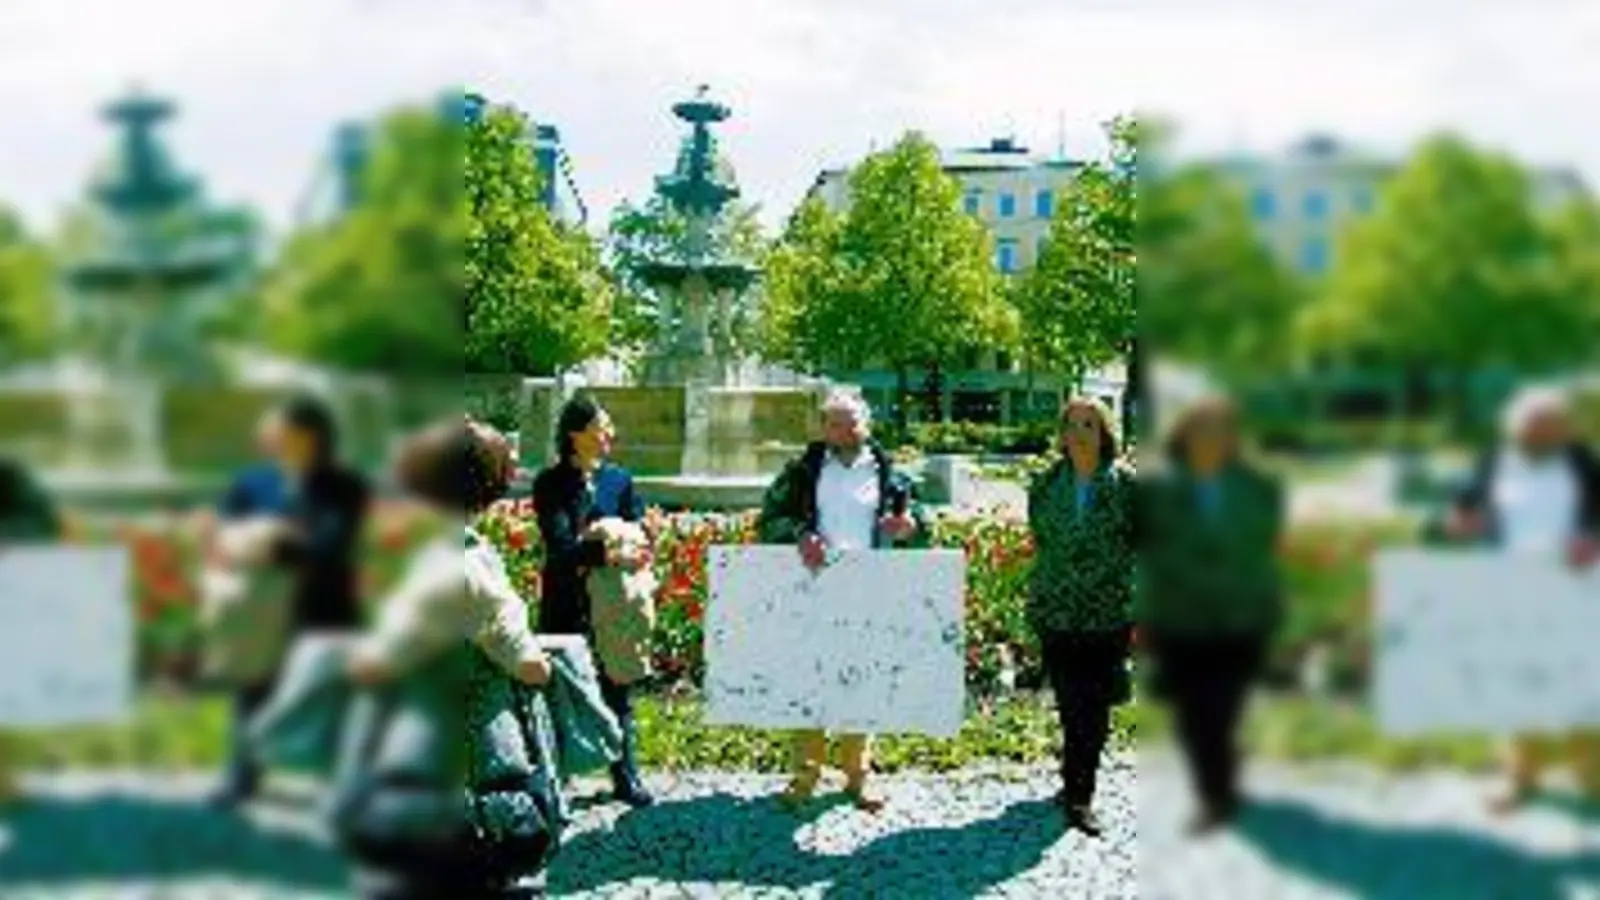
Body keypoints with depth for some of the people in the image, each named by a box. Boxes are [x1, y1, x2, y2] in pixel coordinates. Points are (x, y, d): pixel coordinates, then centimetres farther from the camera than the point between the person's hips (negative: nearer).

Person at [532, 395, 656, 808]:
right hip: (566, 605, -3)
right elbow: (560, 546, -15)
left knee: (618, 688, 8)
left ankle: (626, 777, 17)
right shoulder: (550, 484, -4)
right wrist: (608, 551, -28)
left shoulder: (619, 479, 8)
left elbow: (639, 538, 5)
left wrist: (602, 536, -15)